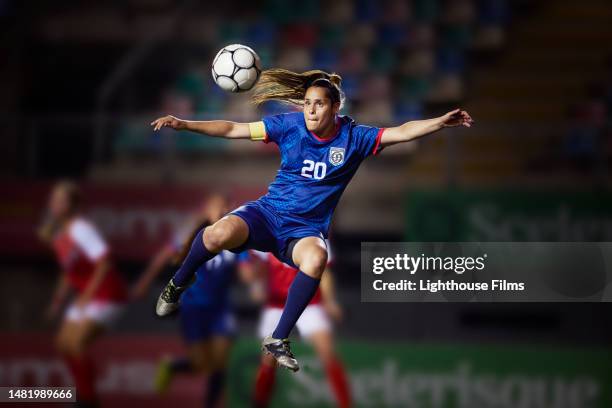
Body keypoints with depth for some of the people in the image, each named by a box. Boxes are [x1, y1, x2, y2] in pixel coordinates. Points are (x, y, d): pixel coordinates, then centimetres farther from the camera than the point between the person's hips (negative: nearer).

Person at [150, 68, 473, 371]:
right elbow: (233, 129, 0)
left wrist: (441, 122, -23)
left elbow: (402, 132, -7)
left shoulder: (353, 137, -3)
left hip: (306, 230, 0)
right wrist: (183, 124, -7)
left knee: (316, 258, -39)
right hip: (268, 213, 0)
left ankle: (278, 340, -25)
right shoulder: (290, 125, -3)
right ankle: (176, 286, -1)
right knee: (220, 234, -33)